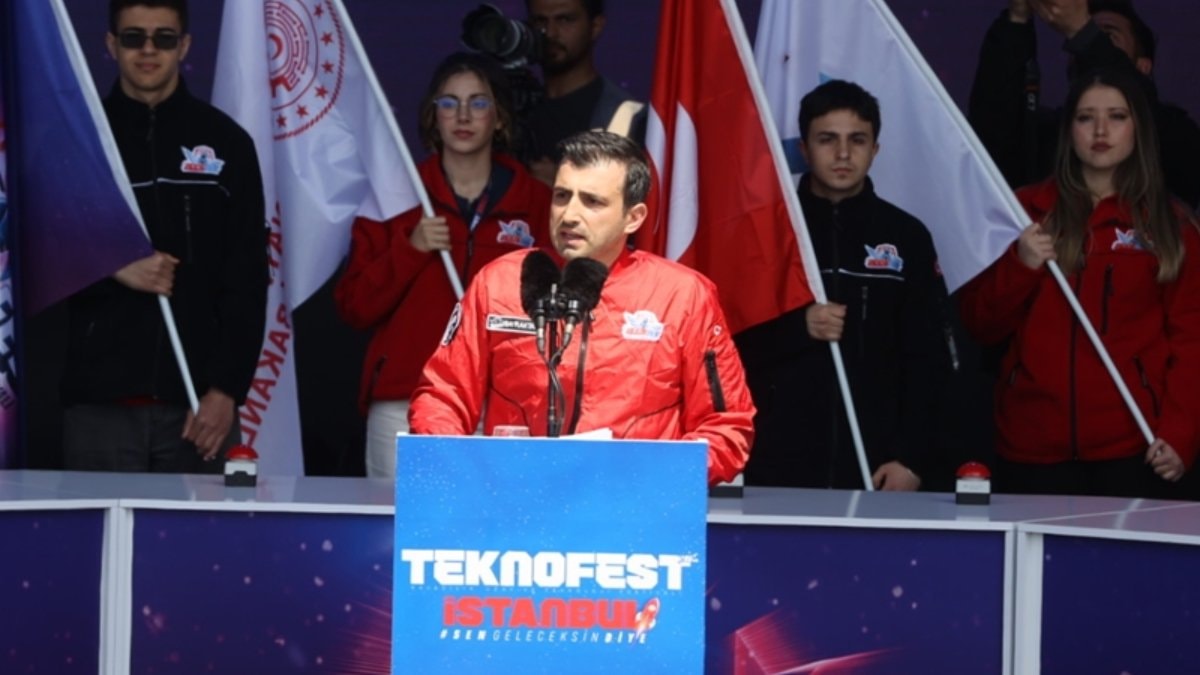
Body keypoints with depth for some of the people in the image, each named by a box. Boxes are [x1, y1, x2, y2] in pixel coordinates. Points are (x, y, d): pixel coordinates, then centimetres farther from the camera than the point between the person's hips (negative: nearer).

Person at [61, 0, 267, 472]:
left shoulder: (225, 143, 7)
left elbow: (247, 283, 4)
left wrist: (227, 389, -6)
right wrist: (115, 271, -11)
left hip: (199, 404, 0)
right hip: (98, 403, 0)